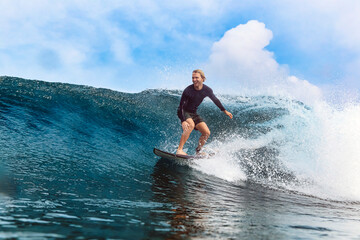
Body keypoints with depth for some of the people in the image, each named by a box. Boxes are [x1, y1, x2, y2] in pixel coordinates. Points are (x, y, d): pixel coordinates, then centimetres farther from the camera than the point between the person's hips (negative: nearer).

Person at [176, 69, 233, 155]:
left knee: (207, 133, -4)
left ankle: (198, 151, 17)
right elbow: (181, 106, -24)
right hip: (184, 112, -5)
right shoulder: (188, 90, -23)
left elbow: (215, 100, 9)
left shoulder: (207, 90, -9)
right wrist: (183, 121, -36)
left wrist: (225, 111, 15)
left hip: (194, 113, 6)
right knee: (191, 125, -36)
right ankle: (179, 150, -37)